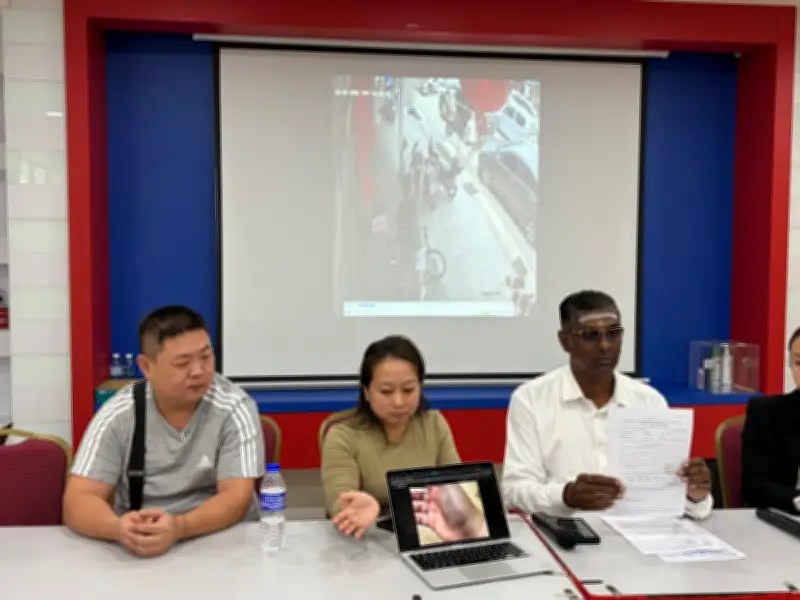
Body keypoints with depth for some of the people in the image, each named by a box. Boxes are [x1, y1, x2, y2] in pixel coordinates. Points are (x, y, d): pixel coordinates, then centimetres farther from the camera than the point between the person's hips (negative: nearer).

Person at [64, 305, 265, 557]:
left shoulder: (235, 409, -11)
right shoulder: (116, 416, -6)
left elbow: (236, 498, -15)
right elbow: (78, 500, -9)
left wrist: (180, 527, -33)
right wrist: (119, 529, -30)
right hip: (137, 548, 2)